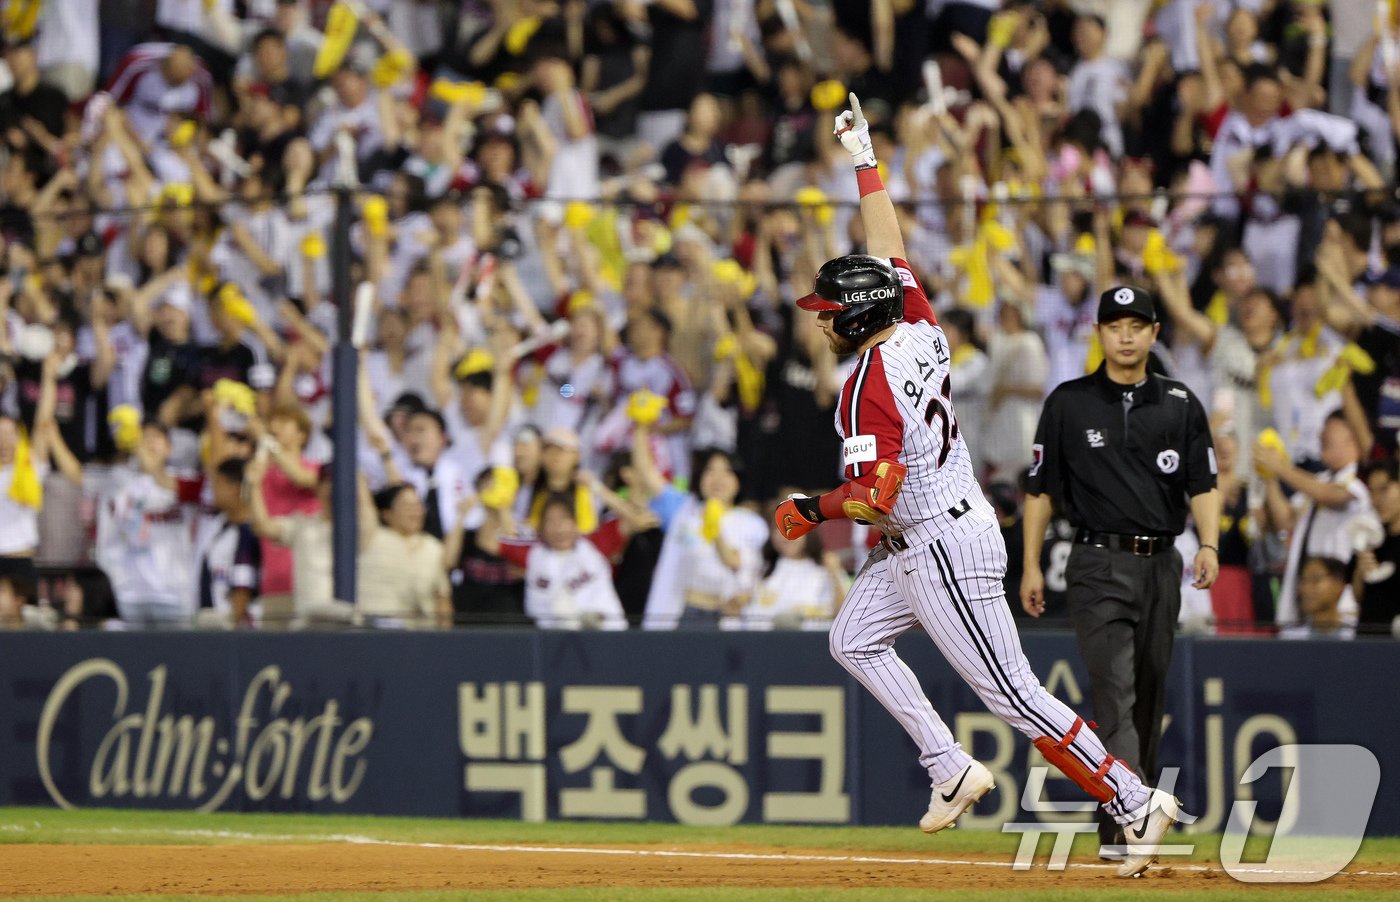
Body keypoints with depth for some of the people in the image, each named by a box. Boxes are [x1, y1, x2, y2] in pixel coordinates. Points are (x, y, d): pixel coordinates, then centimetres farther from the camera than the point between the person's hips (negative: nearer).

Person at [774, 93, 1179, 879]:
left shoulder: (869, 388, -20)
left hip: (944, 548, -10)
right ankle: (952, 769, 12)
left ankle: (1137, 803, -9)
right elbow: (889, 250, 17)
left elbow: (874, 499, -24)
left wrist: (815, 511, -6)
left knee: (1012, 693, -8)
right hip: (917, 546, 10)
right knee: (855, 640, 18)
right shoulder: (921, 332, 2)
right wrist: (866, 160, 22)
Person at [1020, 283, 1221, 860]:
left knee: (1150, 696, 10)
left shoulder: (1181, 406, 9)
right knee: (1115, 692, -16)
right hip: (1100, 567, -4)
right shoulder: (1069, 403, 2)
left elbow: (1203, 486, 6)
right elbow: (1040, 489, 5)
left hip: (1161, 566, 4)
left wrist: (1209, 545, -12)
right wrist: (1031, 567, -1)